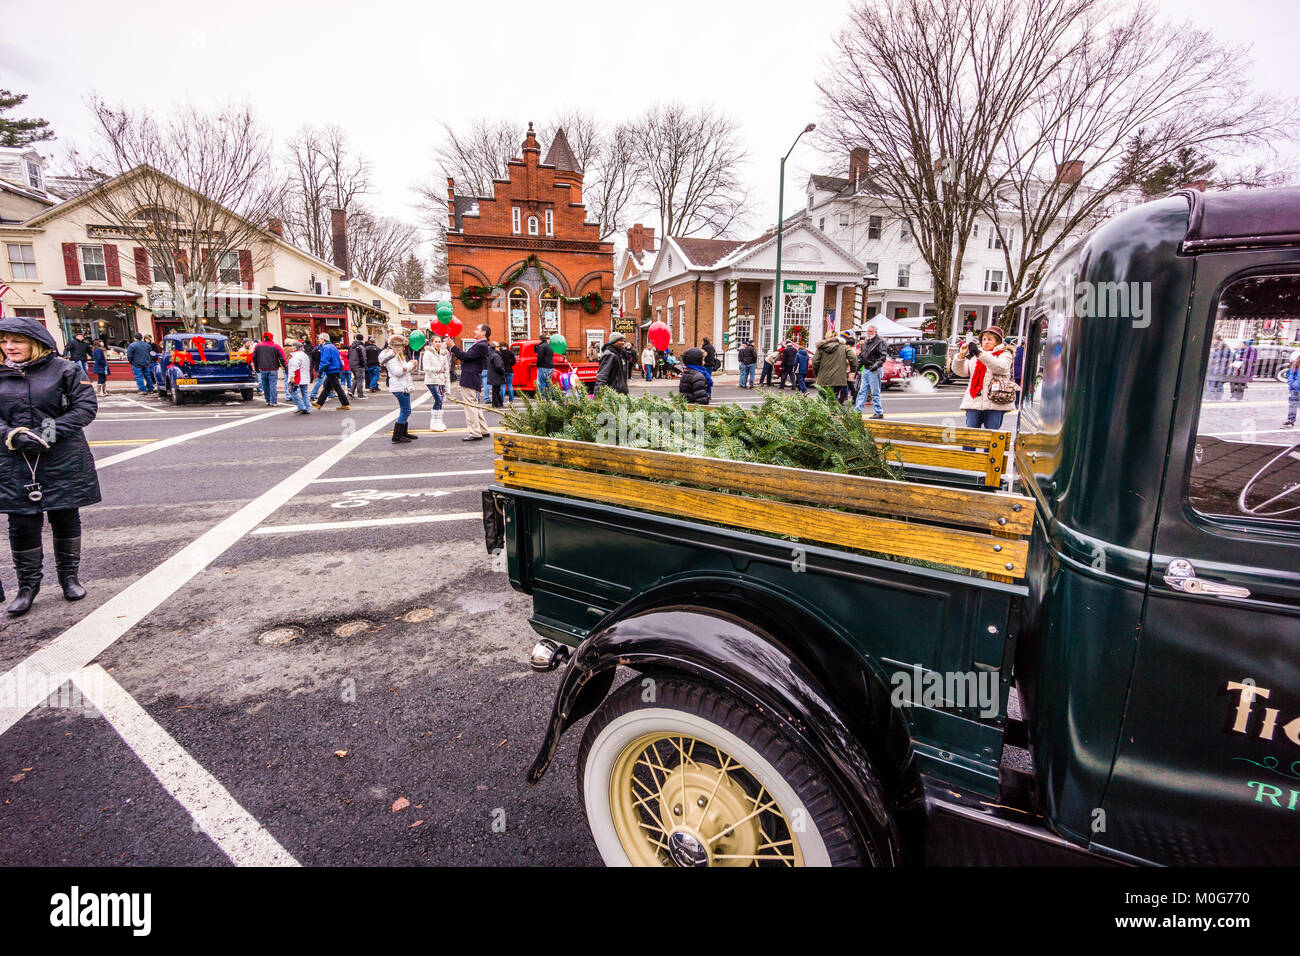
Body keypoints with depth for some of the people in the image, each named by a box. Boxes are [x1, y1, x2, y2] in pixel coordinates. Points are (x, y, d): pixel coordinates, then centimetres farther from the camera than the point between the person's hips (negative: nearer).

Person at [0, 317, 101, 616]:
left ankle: (69, 576, 26)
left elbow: (87, 407, -6)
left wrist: (51, 431, -16)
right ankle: (27, 585, 20)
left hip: (63, 462, -2)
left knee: (66, 518, 9)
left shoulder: (64, 370, -2)